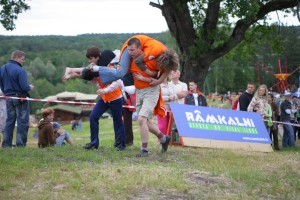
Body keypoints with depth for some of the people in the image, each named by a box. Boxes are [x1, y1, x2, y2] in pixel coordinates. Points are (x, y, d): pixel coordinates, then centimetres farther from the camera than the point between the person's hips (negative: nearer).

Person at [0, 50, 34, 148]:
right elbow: (24, 87, -21)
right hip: (20, 98, -7)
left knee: (9, 121, 15)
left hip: (8, 98, 7)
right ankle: (20, 143, 0)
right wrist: (30, 87, 0)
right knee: (22, 122, 1)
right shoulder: (20, 70, -18)